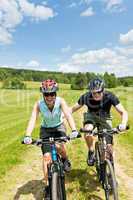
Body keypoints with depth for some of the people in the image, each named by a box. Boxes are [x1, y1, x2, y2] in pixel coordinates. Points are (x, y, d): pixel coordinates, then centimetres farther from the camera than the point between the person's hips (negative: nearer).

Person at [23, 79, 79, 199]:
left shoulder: (60, 101, -25)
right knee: (46, 156, -6)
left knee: (59, 146, -30)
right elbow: (33, 120, -32)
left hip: (59, 127, -1)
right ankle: (48, 186, 12)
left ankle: (65, 159, 7)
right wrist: (27, 136, -47)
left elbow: (68, 115, -36)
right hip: (45, 129, 1)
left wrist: (74, 130, -52)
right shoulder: (38, 104, -24)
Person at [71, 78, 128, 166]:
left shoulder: (109, 96, -27)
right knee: (88, 130, -34)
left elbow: (123, 112, -28)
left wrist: (123, 124, -48)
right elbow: (73, 109, -13)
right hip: (91, 117, 0)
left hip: (105, 119, 0)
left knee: (108, 146, -12)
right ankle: (91, 152, -7)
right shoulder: (86, 97, -24)